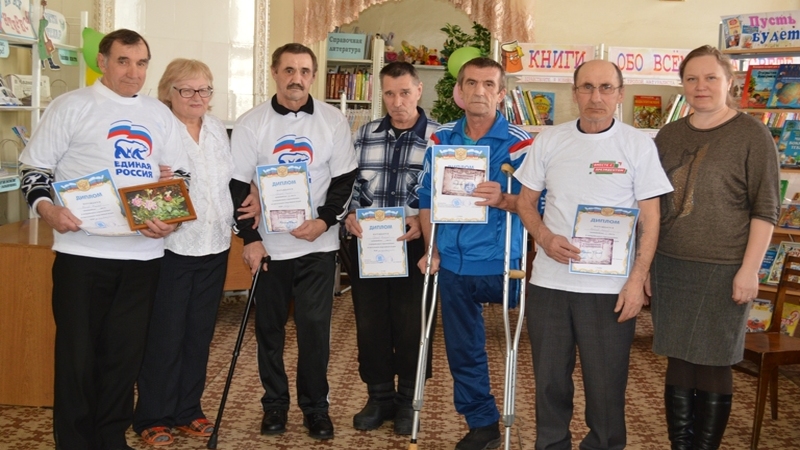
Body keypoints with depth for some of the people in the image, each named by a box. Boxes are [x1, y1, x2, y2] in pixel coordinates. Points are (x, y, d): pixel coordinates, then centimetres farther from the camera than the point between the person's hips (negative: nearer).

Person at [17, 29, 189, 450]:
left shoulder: (159, 114, 14)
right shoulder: (71, 106, 1)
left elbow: (179, 174, 15)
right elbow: (35, 167, -1)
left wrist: (172, 217, -3)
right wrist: (47, 209, -20)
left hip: (142, 254, 4)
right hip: (83, 252, -4)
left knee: (126, 351, 10)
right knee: (77, 352, 2)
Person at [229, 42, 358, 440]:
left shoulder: (333, 121, 0)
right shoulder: (250, 124, -2)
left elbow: (345, 179, 2)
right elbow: (237, 187, -2)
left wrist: (325, 220, -13)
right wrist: (249, 238, -9)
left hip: (318, 243, 0)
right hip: (268, 244, 1)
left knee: (315, 326, -2)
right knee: (269, 327, 9)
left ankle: (315, 405, 13)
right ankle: (274, 403, 24)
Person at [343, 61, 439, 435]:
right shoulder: (364, 135, 9)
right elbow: (349, 183, 10)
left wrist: (424, 221, -22)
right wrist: (350, 214, -8)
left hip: (414, 245, -3)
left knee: (411, 323, 5)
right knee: (369, 321, 9)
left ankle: (407, 400, 22)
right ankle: (379, 396, 25)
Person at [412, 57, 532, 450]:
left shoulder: (519, 143, -8)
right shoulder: (441, 140, 4)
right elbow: (426, 198, 9)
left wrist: (503, 200, -28)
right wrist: (432, 251, 2)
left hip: (497, 264, -4)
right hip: (452, 263, 4)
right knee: (461, 348, 11)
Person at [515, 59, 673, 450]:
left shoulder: (638, 145, -2)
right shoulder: (549, 141, 5)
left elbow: (650, 219, -2)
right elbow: (526, 202, 10)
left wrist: (637, 279, -10)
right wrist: (545, 238, -10)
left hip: (610, 287, -2)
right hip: (549, 282, 3)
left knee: (606, 383, 6)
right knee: (549, 378, 13)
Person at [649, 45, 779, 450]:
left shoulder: (752, 135, -4)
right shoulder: (669, 135, 10)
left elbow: (765, 210, -7)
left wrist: (749, 269, -12)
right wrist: (647, 262, 13)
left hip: (722, 271, -4)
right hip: (669, 267, 5)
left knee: (712, 365, 4)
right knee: (678, 362, 10)